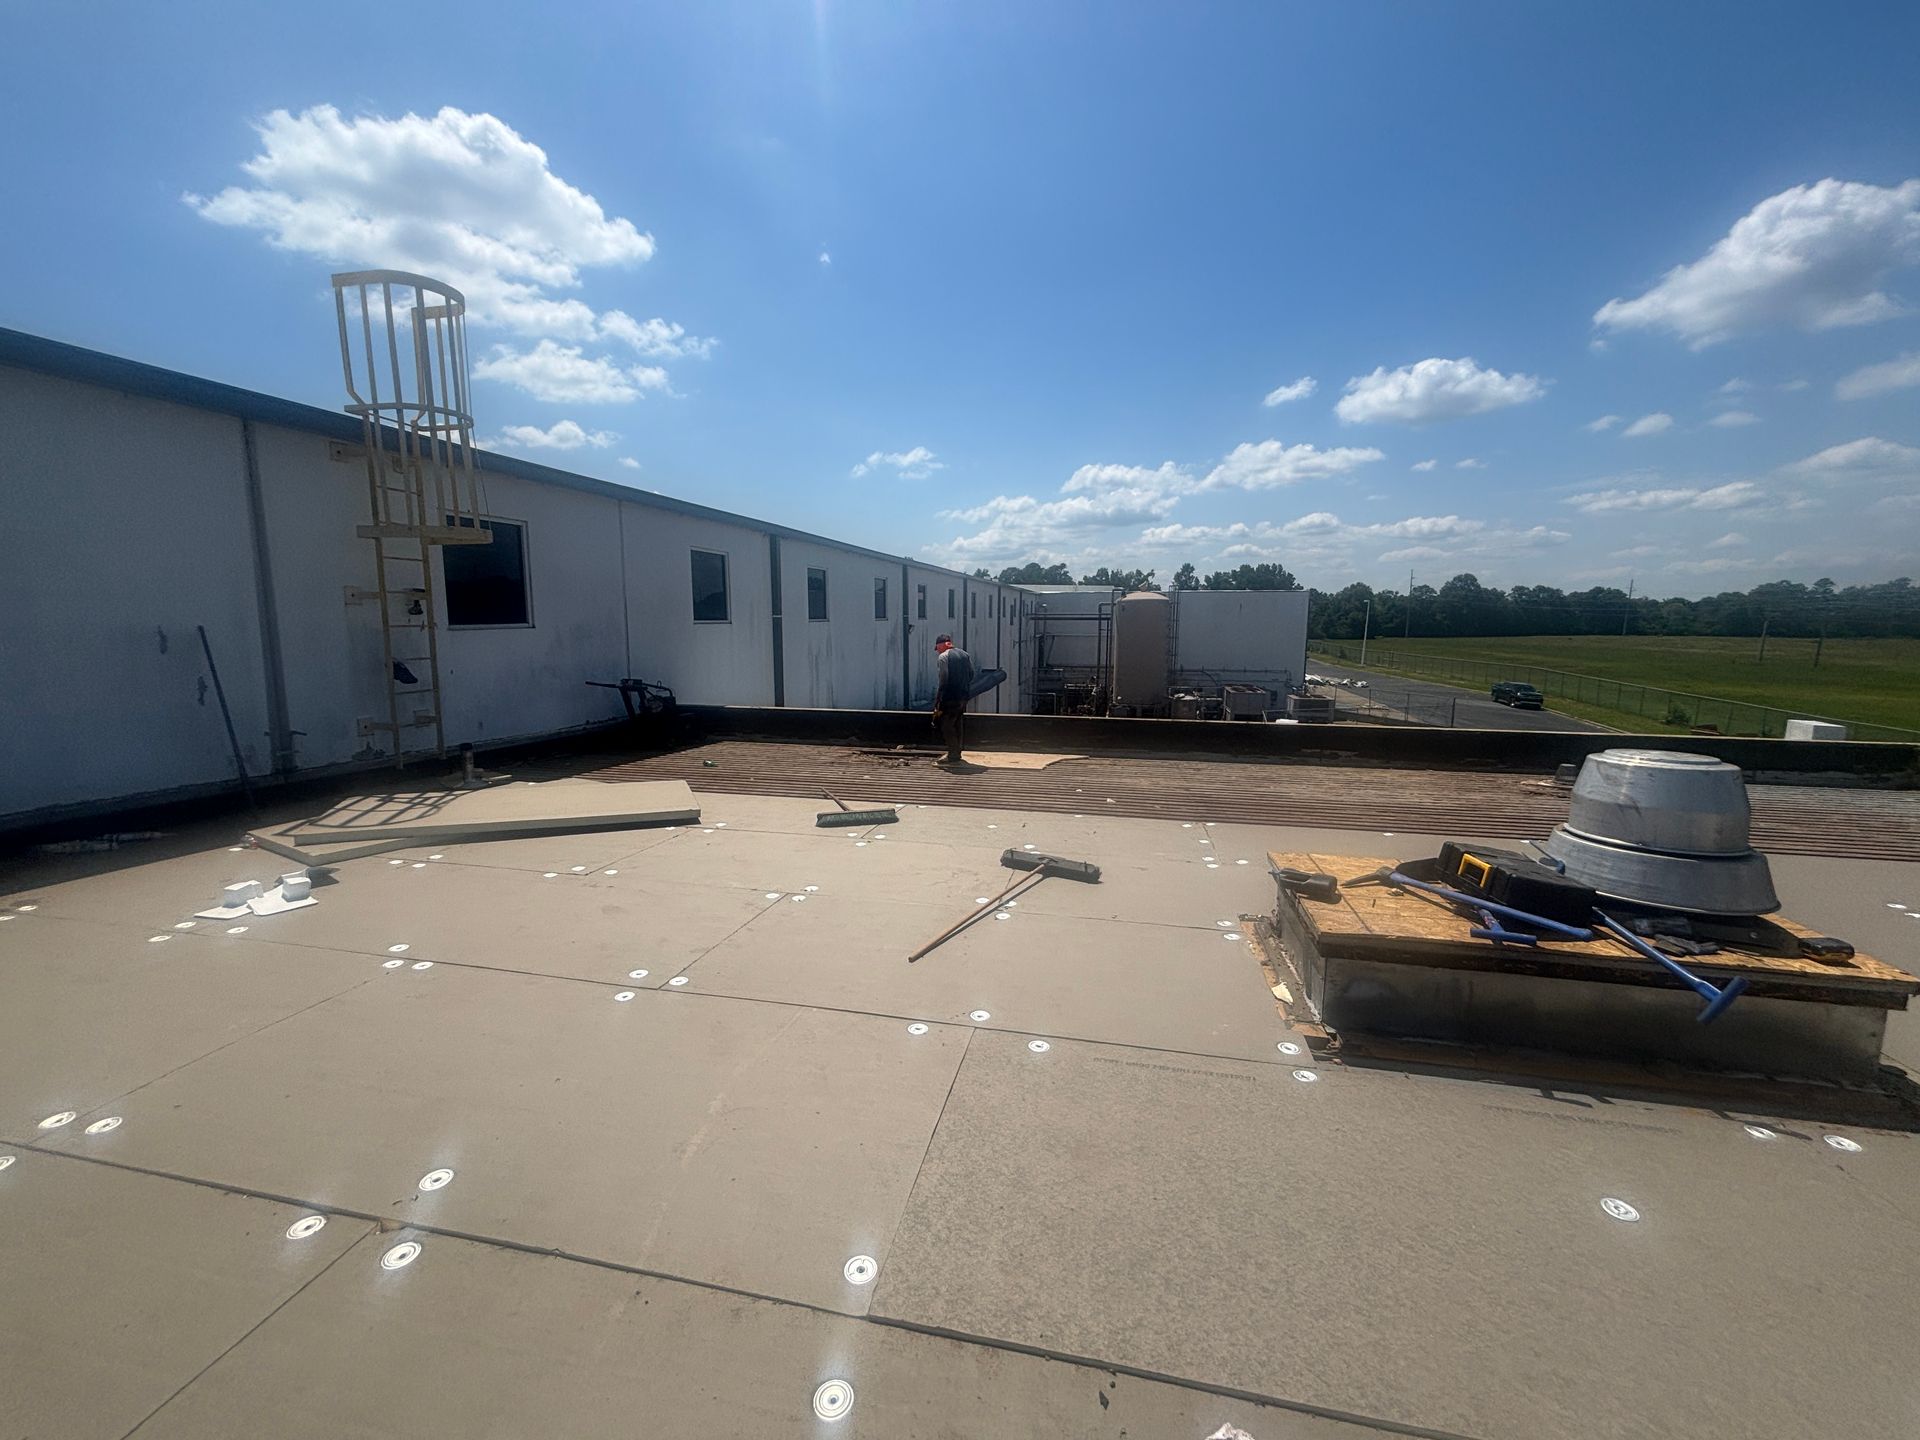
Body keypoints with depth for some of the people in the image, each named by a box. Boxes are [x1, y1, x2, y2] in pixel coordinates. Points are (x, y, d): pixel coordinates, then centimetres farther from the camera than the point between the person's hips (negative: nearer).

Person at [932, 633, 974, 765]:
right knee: (958, 724, 16)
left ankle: (953, 756, 1)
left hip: (950, 698, -7)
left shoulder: (943, 657, -10)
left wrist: (938, 701, -11)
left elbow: (943, 680, -15)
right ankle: (956, 752, 23)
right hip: (964, 697, 8)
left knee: (947, 726, 0)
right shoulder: (965, 654, 11)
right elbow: (971, 674, 11)